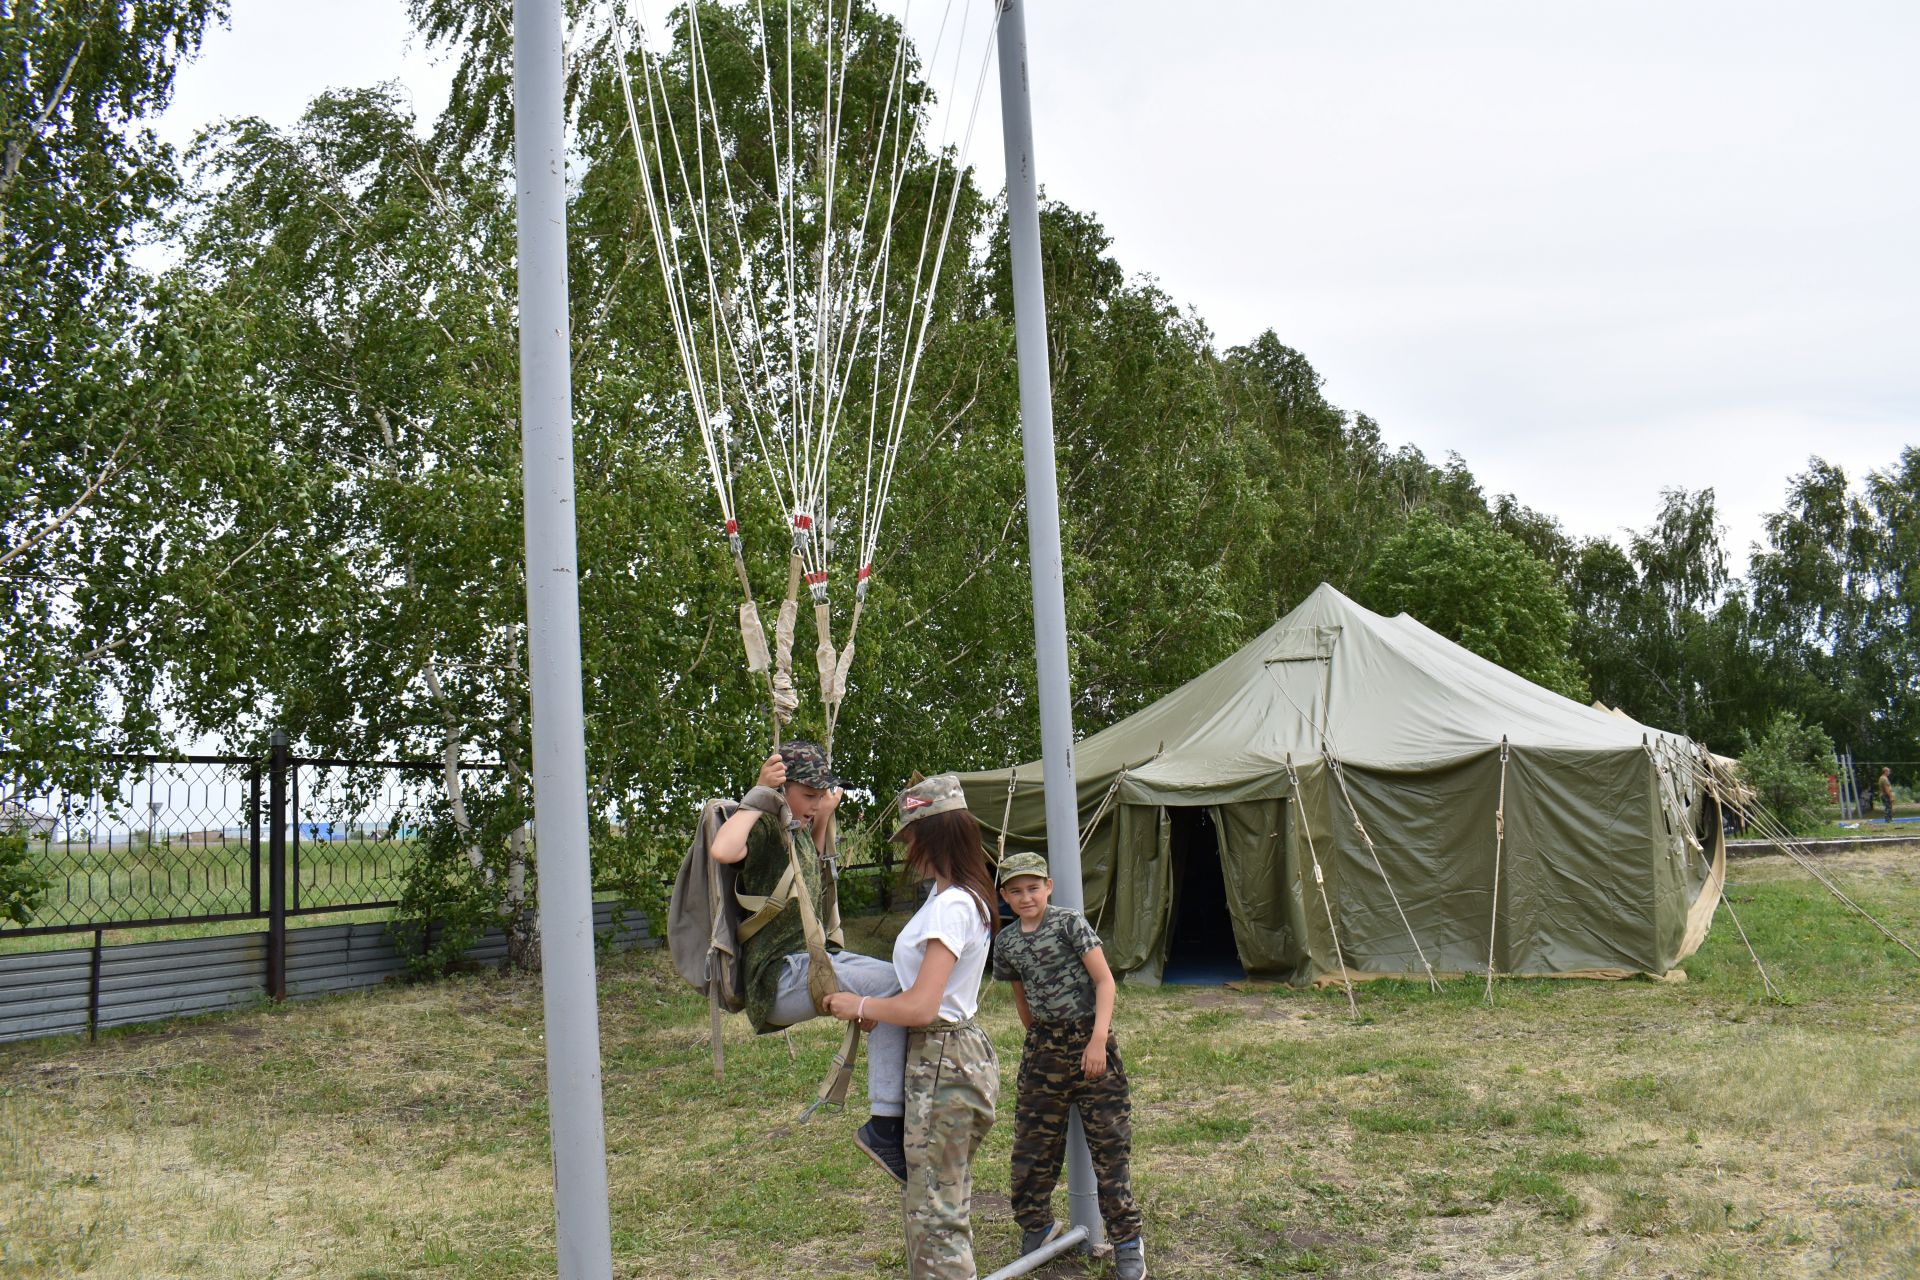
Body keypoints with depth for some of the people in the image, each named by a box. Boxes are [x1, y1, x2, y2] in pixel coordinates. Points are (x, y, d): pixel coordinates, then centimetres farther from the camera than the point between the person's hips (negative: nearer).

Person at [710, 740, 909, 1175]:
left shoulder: (795, 829, 16)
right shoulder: (764, 829, -11)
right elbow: (722, 850, -36)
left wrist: (825, 816, 28)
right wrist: (759, 796, -24)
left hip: (812, 959, 10)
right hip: (779, 976, -10)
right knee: (895, 987, -23)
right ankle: (884, 1128, -21)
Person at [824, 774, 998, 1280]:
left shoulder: (951, 907, -21)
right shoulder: (956, 896, 10)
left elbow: (921, 1007, -27)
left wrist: (858, 1006, -12)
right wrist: (875, 1010, 8)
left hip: (944, 1064, -10)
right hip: (946, 1054, 10)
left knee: (935, 1213, -3)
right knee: (929, 1203, 18)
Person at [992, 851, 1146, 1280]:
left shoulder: (1070, 923, -10)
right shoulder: (1006, 942, 5)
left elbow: (1104, 981, -12)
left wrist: (1098, 1039, -19)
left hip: (1088, 1040, -5)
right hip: (1043, 1047, 5)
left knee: (1109, 1144, -2)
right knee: (1032, 1143, 10)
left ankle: (1127, 1242, 9)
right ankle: (1035, 1225, 31)